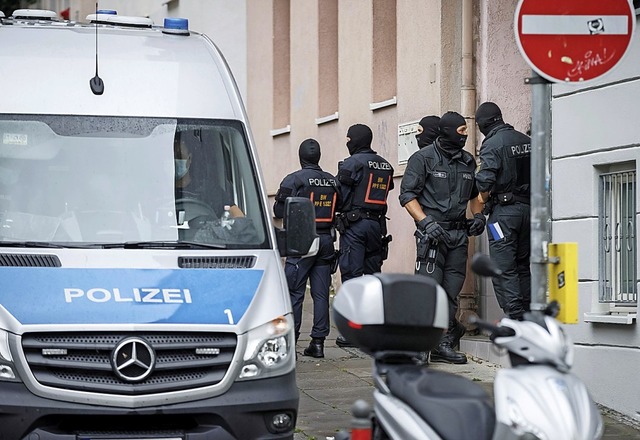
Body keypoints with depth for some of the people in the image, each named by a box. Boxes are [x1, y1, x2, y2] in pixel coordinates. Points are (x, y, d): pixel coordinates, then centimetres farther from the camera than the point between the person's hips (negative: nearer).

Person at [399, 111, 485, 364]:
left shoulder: (468, 161, 15)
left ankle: (443, 345, 6)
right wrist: (426, 221, -17)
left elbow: (474, 193, 30)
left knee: (451, 291, 3)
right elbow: (407, 195, -7)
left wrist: (478, 215, 12)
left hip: (459, 233, 5)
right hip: (433, 231, -5)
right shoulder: (423, 158, -3)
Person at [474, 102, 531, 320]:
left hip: (504, 212, -7)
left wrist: (484, 198, -1)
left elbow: (485, 180, -20)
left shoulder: (492, 144, -11)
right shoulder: (527, 141, 11)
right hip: (528, 209, 7)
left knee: (503, 269, -5)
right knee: (522, 266, 15)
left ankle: (515, 318, -13)